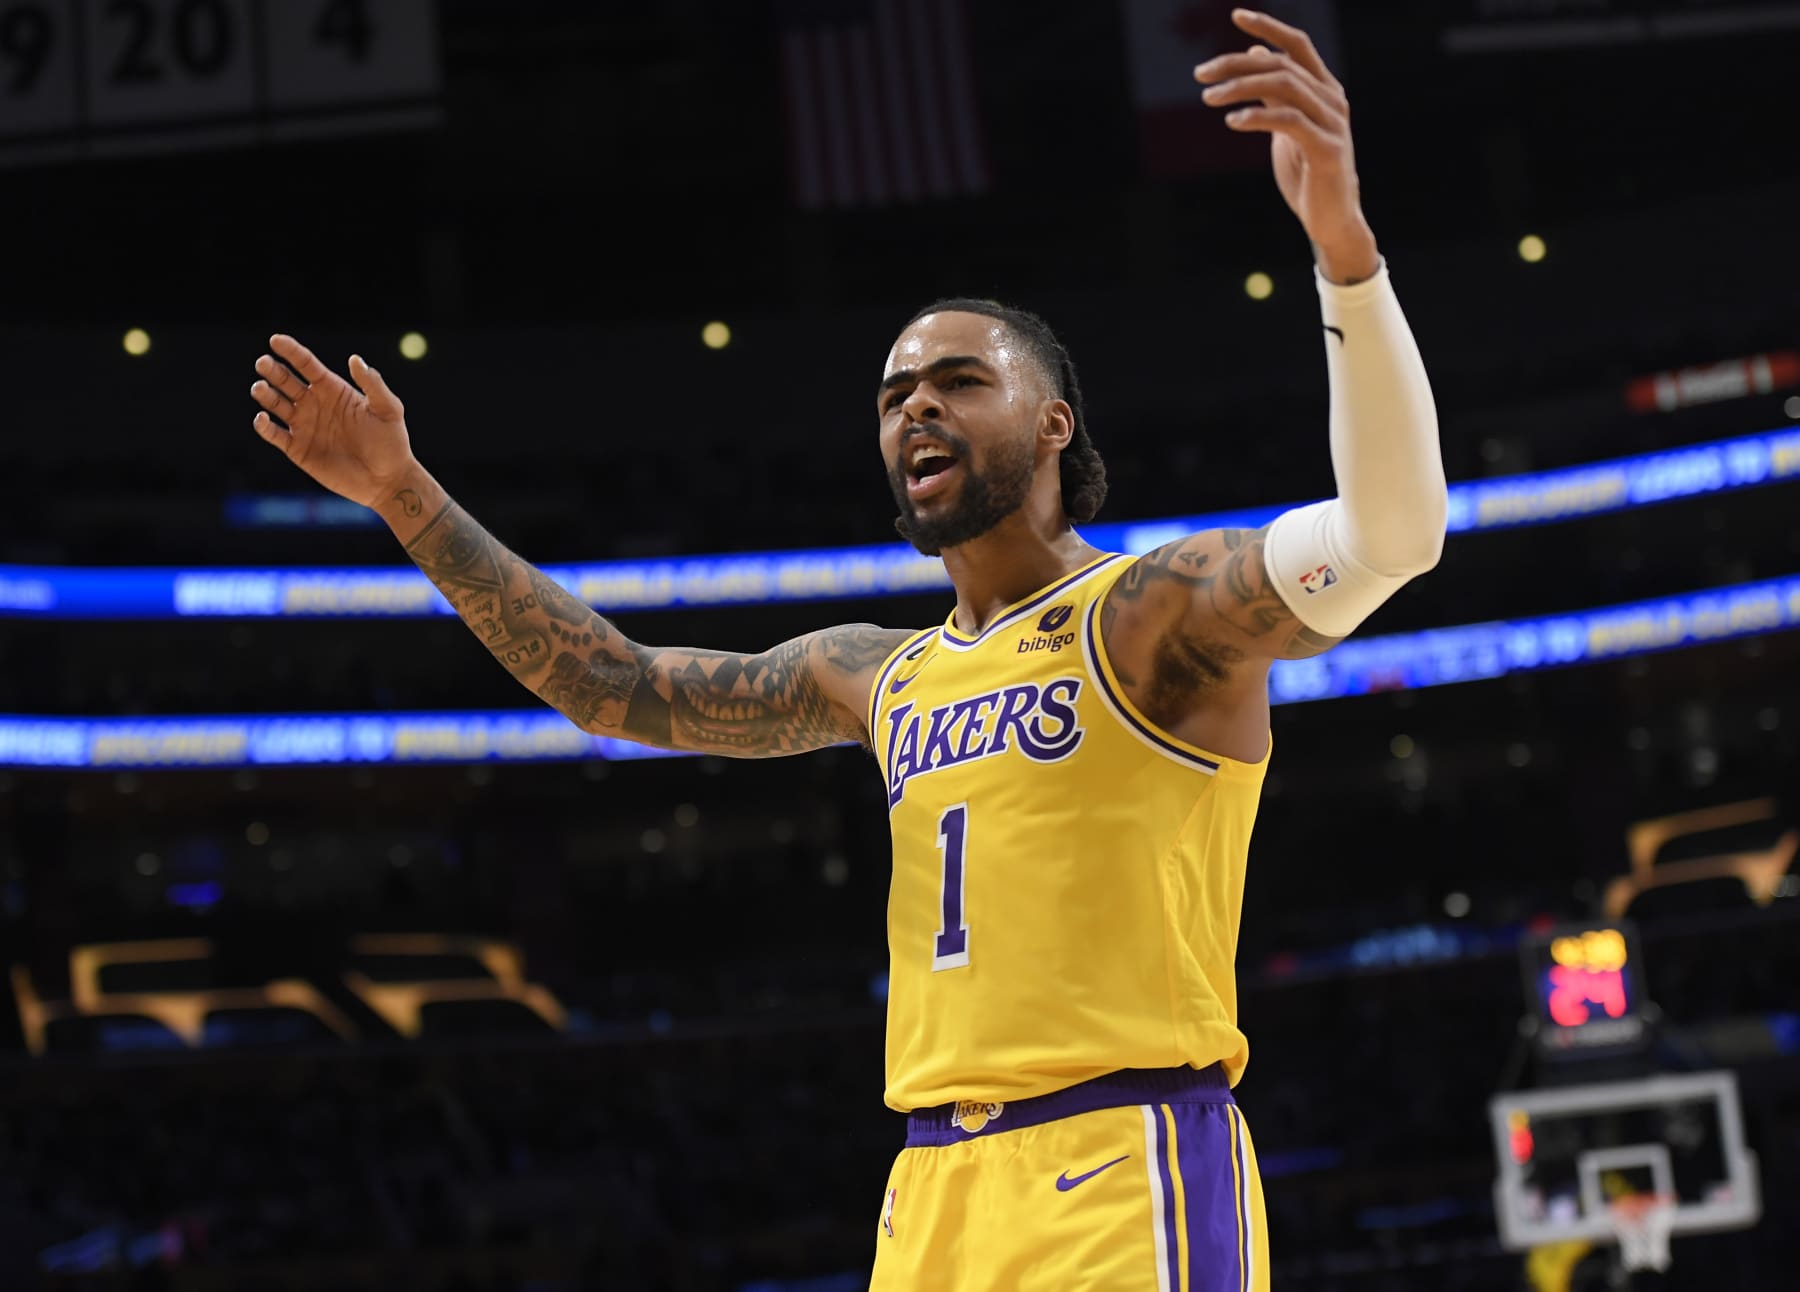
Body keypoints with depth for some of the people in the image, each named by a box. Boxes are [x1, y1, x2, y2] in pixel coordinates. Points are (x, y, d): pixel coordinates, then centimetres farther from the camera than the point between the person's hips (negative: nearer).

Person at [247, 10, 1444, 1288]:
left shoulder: (1159, 612, -3)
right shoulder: (880, 676, 18)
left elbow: (1390, 533, -21)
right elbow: (617, 686, 27)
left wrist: (1343, 239, -36)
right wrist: (407, 495, 24)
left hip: (1124, 1181, -7)